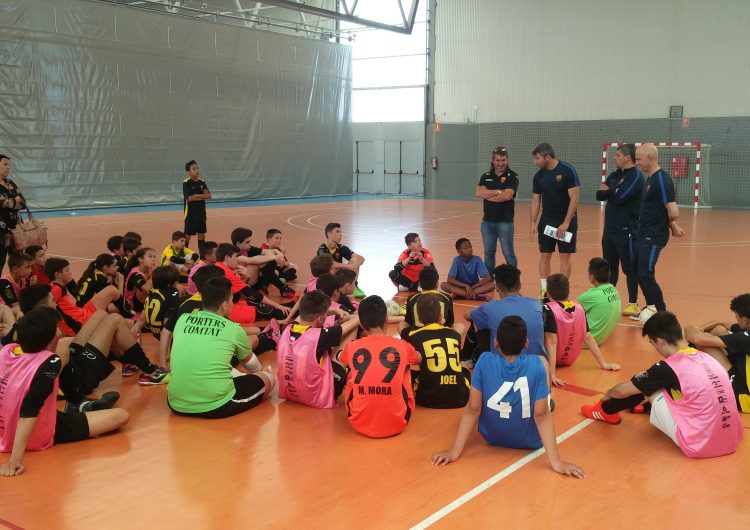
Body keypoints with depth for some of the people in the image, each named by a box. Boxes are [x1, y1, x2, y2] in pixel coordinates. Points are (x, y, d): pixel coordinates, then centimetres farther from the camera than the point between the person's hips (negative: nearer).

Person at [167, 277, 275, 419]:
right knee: (268, 378, 16)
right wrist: (261, 371, 46)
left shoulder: (182, 320, 7)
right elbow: (250, 363, 22)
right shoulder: (234, 329, 0)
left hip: (177, 404, 5)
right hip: (216, 405, -5)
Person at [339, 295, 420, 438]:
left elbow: (339, 358, 28)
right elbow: (418, 359, 26)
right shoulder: (402, 346, -2)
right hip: (396, 424, 0)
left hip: (359, 423, 0)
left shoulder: (352, 347, -1)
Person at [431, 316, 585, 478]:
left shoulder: (484, 361, -19)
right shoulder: (536, 364, -21)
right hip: (530, 441, -1)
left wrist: (454, 452, -12)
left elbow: (473, 409, -17)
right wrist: (556, 462, -22)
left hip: (492, 438, 1)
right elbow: (541, 415, -23)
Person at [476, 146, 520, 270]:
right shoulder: (486, 176, 9)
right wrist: (497, 191, -15)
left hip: (505, 221, -4)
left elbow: (507, 196, -18)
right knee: (488, 253, 11)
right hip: (487, 221, 5)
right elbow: (478, 193, -6)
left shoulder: (512, 176, -4)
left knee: (508, 254, 1)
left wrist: (487, 194, -8)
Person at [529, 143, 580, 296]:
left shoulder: (567, 170, -14)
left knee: (565, 256, 0)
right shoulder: (539, 175, 2)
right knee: (544, 255, 5)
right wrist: (533, 223, -1)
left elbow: (574, 198, -16)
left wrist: (566, 223, -19)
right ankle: (544, 290, 13)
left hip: (566, 221, -5)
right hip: (546, 220, 5)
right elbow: (535, 200, 7)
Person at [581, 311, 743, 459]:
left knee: (646, 386, 4)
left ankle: (606, 412, 26)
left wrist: (607, 394, 25)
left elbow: (623, 390, 1)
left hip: (699, 445, -7)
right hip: (731, 440, 7)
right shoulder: (706, 358, 6)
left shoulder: (670, 367, -12)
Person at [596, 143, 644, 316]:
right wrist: (614, 190, -12)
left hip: (626, 230, -8)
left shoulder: (635, 176, -10)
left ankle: (633, 303, 8)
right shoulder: (616, 174, 14)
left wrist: (608, 191, -2)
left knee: (630, 268, 0)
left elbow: (619, 198, -21)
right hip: (610, 229, 8)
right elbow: (599, 195, 5)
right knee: (609, 267, 14)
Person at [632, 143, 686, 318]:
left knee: (645, 275, -12)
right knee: (643, 274, 15)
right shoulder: (650, 178, 12)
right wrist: (672, 225, 11)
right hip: (645, 234, 10)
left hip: (654, 237, -10)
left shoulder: (662, 180, -17)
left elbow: (673, 212, -20)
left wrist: (671, 225, 0)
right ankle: (651, 309, 27)